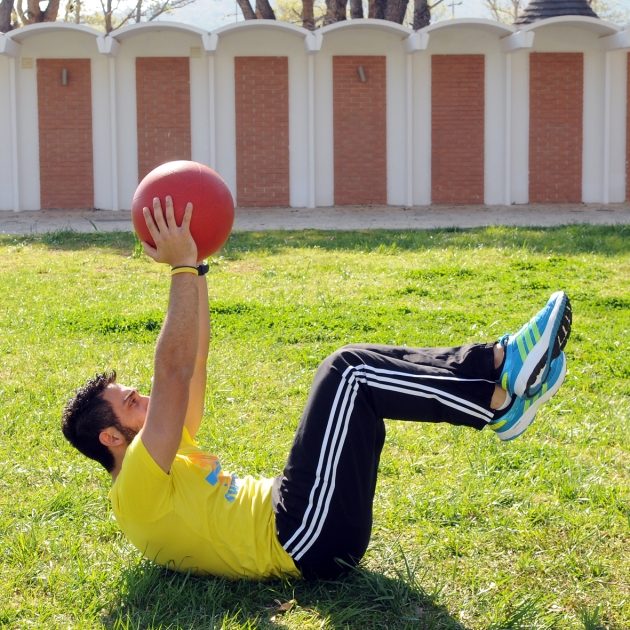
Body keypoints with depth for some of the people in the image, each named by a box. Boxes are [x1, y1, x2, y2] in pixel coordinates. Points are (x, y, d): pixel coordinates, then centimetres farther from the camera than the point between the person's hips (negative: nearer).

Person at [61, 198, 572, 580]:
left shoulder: (161, 464, 22)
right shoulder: (136, 490, -6)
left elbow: (194, 366, 21)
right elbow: (173, 373, -17)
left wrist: (196, 269, 15)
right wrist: (183, 267, -15)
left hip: (311, 532, 10)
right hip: (309, 538, -10)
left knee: (360, 371, 6)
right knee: (348, 371, -18)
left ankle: (499, 369, -4)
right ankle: (497, 391, -15)